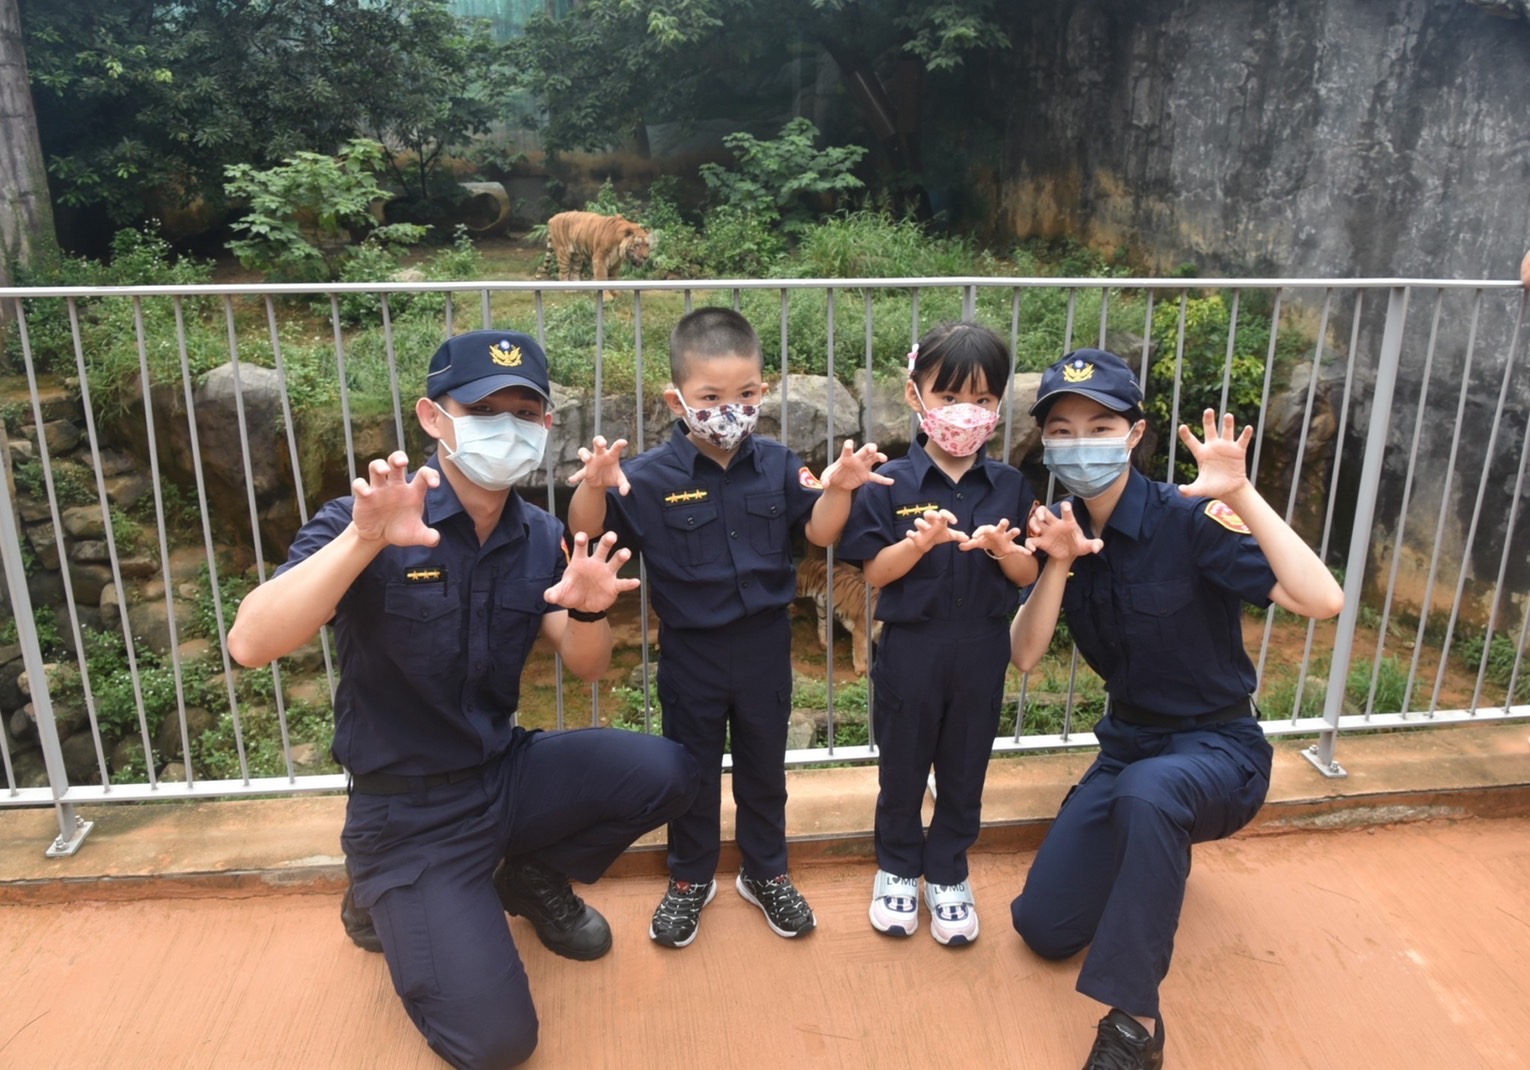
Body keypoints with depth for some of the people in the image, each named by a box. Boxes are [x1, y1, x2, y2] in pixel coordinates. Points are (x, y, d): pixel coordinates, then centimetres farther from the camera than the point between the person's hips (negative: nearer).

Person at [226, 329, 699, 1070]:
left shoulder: (539, 537, -2)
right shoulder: (365, 527, -19)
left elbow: (585, 668, 1)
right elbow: (250, 646, -30)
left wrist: (589, 609, -22)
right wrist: (363, 540, -43)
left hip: (508, 773, 5)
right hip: (409, 814, -5)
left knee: (665, 775, -13)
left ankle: (533, 880, 15)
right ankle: (390, 902, 16)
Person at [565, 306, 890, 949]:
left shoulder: (776, 466, -6)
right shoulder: (650, 476, -15)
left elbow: (818, 533, -1)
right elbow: (588, 536, -15)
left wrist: (837, 489, -20)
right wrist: (593, 488, -35)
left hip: (765, 645, 2)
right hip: (691, 650, -2)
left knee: (764, 767, 19)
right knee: (692, 771, 16)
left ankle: (767, 874, 40)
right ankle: (690, 880, 38)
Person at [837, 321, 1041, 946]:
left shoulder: (1009, 487, -2)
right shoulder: (891, 484, -9)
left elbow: (1028, 574, -1)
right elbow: (875, 573, -11)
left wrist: (1001, 548, -22)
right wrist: (920, 542, -29)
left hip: (982, 652, 2)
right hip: (910, 649, -2)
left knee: (965, 771, 15)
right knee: (902, 768, 15)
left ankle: (948, 876, 35)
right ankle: (897, 870, 37)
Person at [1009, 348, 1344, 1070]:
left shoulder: (1188, 519, -20)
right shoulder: (1060, 527, -3)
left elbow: (1322, 600, -31)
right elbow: (1025, 657, -9)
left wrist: (1240, 496, -36)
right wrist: (1058, 562, -23)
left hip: (1218, 746, -5)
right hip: (1129, 743, 6)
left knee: (1147, 789, -42)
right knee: (1043, 928, 1)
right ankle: (1160, 856, 30)